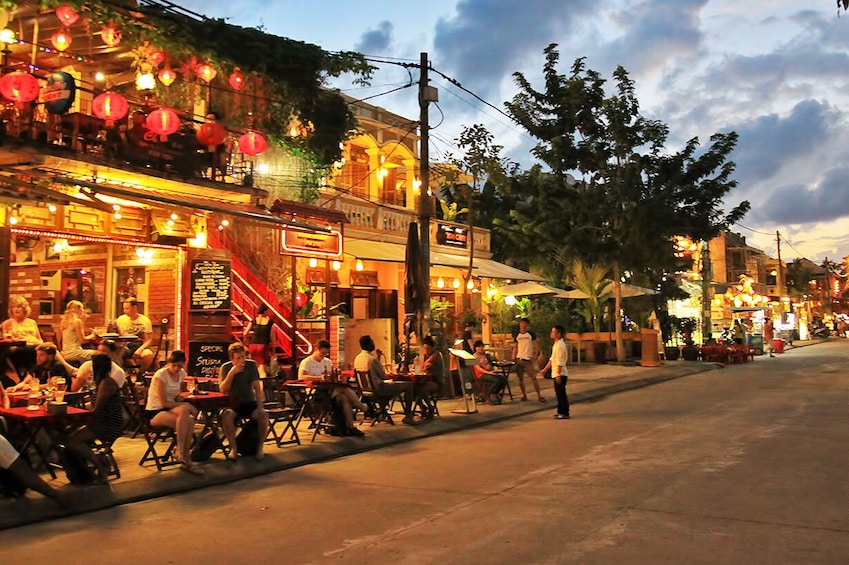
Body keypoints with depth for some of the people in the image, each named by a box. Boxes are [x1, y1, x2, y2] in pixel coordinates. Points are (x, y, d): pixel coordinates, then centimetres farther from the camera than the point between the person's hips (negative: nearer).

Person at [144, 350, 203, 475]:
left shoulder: (181, 374, 6)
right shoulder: (160, 375, -14)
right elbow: (164, 403, -17)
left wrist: (184, 406, -8)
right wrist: (186, 405, -17)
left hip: (170, 409, 6)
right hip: (154, 413, -6)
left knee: (189, 421, -28)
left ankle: (185, 460, -19)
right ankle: (180, 452, -21)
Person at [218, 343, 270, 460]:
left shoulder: (251, 365, -1)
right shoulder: (225, 367, -4)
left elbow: (257, 387, -3)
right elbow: (222, 390, -14)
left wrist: (260, 405, -14)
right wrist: (231, 373, -24)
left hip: (249, 402, 1)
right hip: (232, 403, -1)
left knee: (263, 415, -28)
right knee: (227, 414, -34)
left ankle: (260, 447, -10)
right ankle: (233, 448, -21)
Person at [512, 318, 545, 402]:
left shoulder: (531, 334, 0)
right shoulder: (517, 336, 10)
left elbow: (536, 346, -1)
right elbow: (515, 348, 13)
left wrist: (535, 356, -12)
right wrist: (513, 359, 2)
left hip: (528, 359, -4)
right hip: (519, 359, 4)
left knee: (533, 378, -7)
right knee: (520, 378, 5)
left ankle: (539, 395, -5)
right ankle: (524, 395, 14)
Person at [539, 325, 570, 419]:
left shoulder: (560, 345, -18)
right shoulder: (556, 344, 14)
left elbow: (560, 362, -22)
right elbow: (552, 359, 21)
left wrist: (558, 374, -24)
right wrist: (545, 369, 22)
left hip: (560, 374, -10)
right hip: (556, 374, 10)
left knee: (561, 394, -5)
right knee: (559, 393, 15)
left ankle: (565, 413, 0)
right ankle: (560, 411, 24)